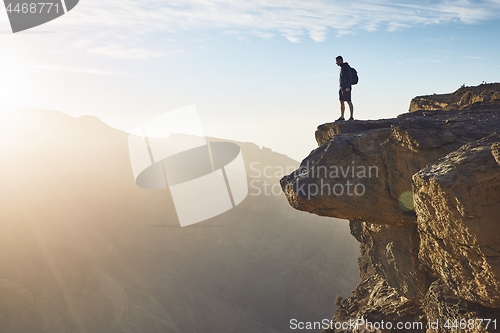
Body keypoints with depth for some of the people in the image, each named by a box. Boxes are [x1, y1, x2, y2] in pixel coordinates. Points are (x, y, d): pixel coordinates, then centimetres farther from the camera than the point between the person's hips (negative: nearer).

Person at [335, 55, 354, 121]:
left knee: (349, 102, -9)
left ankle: (351, 117, -8)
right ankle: (342, 117, 8)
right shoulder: (342, 68, 19)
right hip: (341, 88, 9)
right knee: (341, 102, 6)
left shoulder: (346, 67, -8)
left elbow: (350, 77, -15)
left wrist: (348, 87, -22)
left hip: (346, 88, -9)